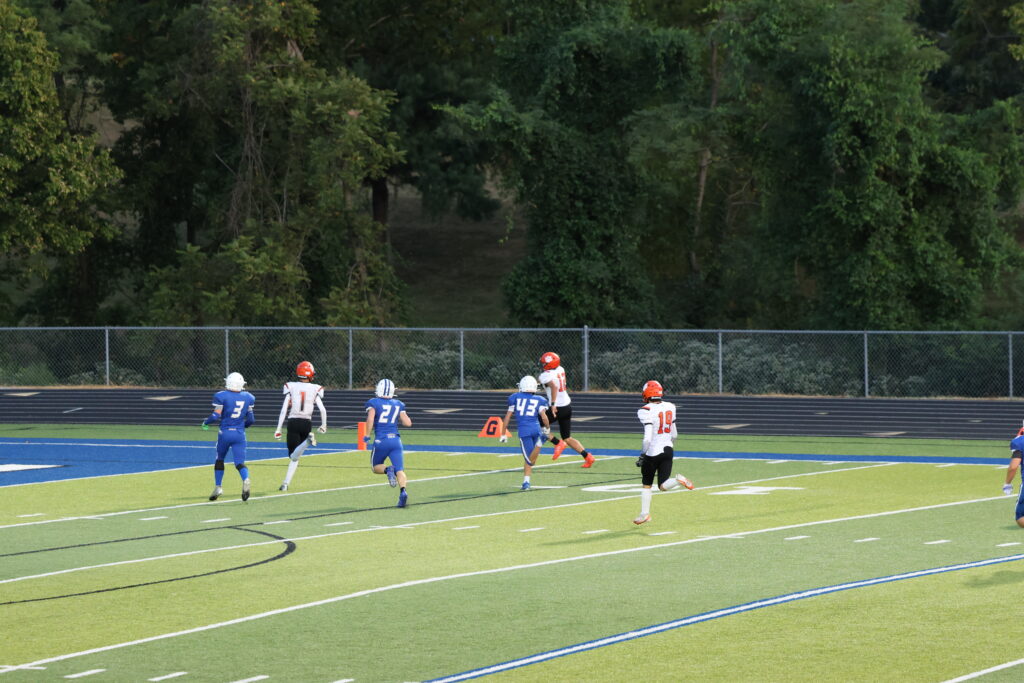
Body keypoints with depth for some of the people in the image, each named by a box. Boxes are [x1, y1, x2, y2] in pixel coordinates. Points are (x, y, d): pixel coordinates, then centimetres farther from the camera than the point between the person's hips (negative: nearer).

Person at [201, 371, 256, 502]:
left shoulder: (222, 396, -8)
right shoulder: (247, 398, 5)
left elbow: (216, 416, -12)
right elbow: (251, 419, 9)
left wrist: (206, 422, 7)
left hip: (225, 433, -2)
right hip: (240, 434, 2)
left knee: (219, 460, 20)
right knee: (239, 462, -1)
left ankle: (218, 487, 20)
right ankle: (246, 480, -31)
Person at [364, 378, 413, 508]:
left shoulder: (373, 403, 0)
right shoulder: (398, 404, 10)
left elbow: (370, 419, -15)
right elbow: (408, 423, 8)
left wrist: (367, 434, -2)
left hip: (381, 440, -2)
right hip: (396, 439, 2)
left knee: (376, 467, 17)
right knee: (399, 470, -4)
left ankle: (388, 469, -16)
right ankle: (403, 491, -31)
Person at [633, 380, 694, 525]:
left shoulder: (647, 411, -16)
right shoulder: (669, 407, 4)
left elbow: (647, 438, -22)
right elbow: (674, 435, 13)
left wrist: (641, 455, -11)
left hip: (652, 452, -5)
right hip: (668, 450, 5)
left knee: (646, 485, 14)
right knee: (663, 485, 7)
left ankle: (645, 513, 18)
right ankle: (678, 480, -21)